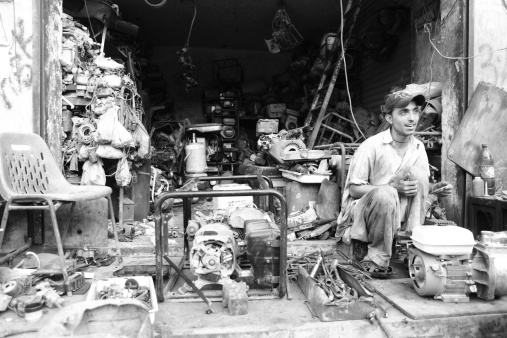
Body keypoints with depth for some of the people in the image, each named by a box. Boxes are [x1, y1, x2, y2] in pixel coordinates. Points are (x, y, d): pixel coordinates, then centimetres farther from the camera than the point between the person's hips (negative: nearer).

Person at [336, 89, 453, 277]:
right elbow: (354, 189, -16)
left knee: (417, 172, -16)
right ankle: (376, 260, -18)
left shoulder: (418, 147, 1)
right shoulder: (371, 146, -18)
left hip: (395, 212, 6)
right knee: (386, 194, -37)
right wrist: (394, 187, -26)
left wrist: (434, 189, -10)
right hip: (360, 211, -5)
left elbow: (419, 186, 14)